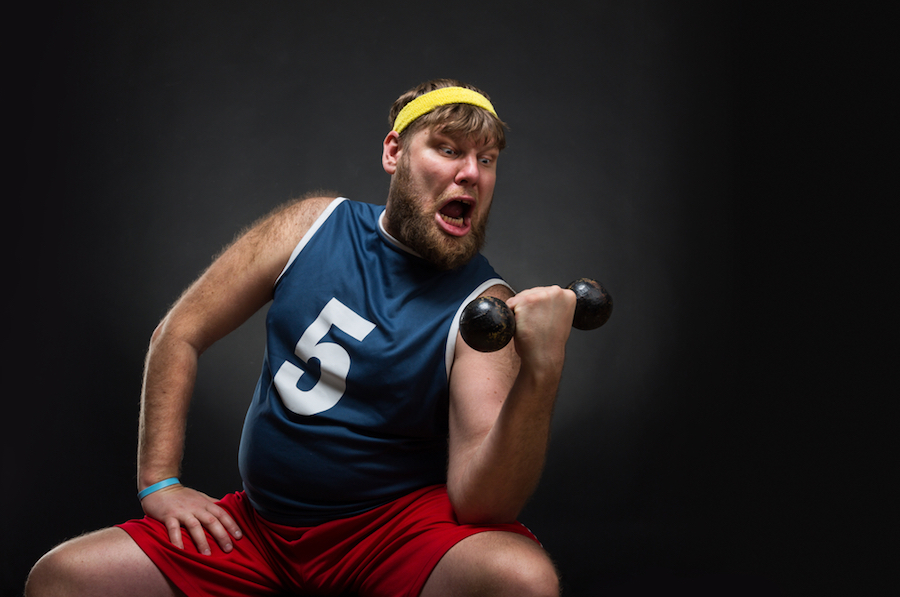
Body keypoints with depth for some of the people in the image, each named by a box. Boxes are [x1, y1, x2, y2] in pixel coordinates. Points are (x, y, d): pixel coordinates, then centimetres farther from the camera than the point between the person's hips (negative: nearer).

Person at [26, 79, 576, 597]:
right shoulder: (314, 226, -1)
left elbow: (480, 502, -22)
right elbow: (180, 332, 6)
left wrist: (541, 374, -37)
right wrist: (159, 481, 0)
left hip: (396, 528, -3)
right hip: (259, 526, 3)